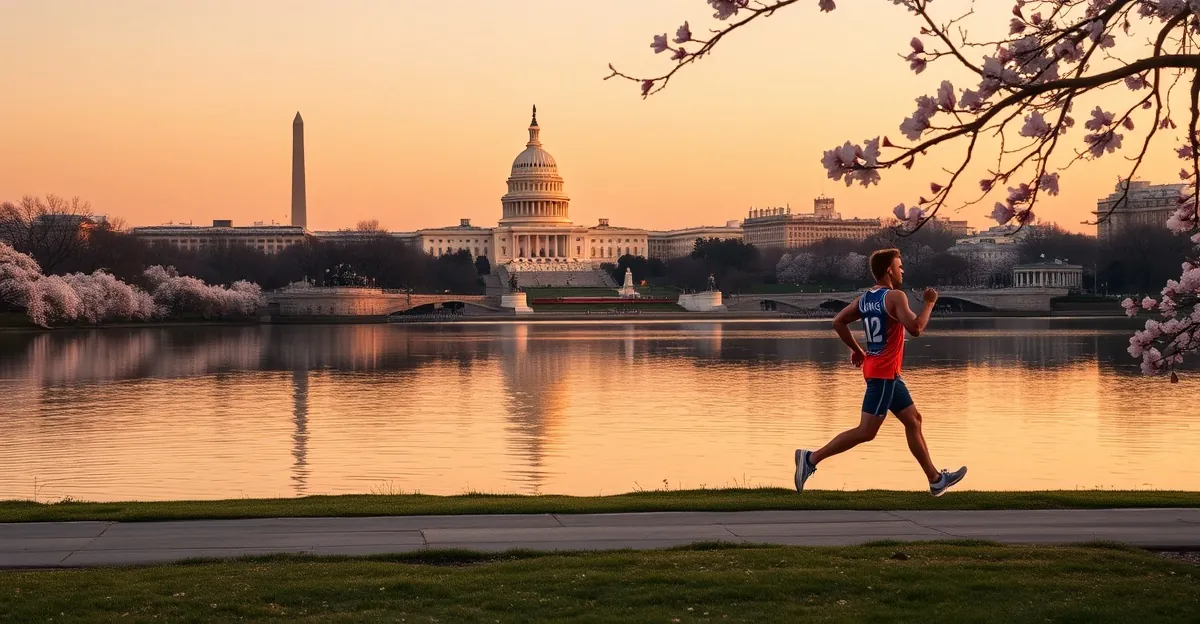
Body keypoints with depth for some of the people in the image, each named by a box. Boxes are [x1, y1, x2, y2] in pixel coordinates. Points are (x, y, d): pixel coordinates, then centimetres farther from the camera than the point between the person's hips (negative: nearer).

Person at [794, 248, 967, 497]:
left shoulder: (864, 298, 9)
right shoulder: (895, 296, -15)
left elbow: (838, 322, 9)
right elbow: (915, 328, -25)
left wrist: (857, 350, 17)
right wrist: (929, 303, -11)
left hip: (889, 373, 10)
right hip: (884, 373, -10)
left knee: (913, 420, 15)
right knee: (866, 432, -8)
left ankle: (936, 480, 21)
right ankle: (812, 458, -9)